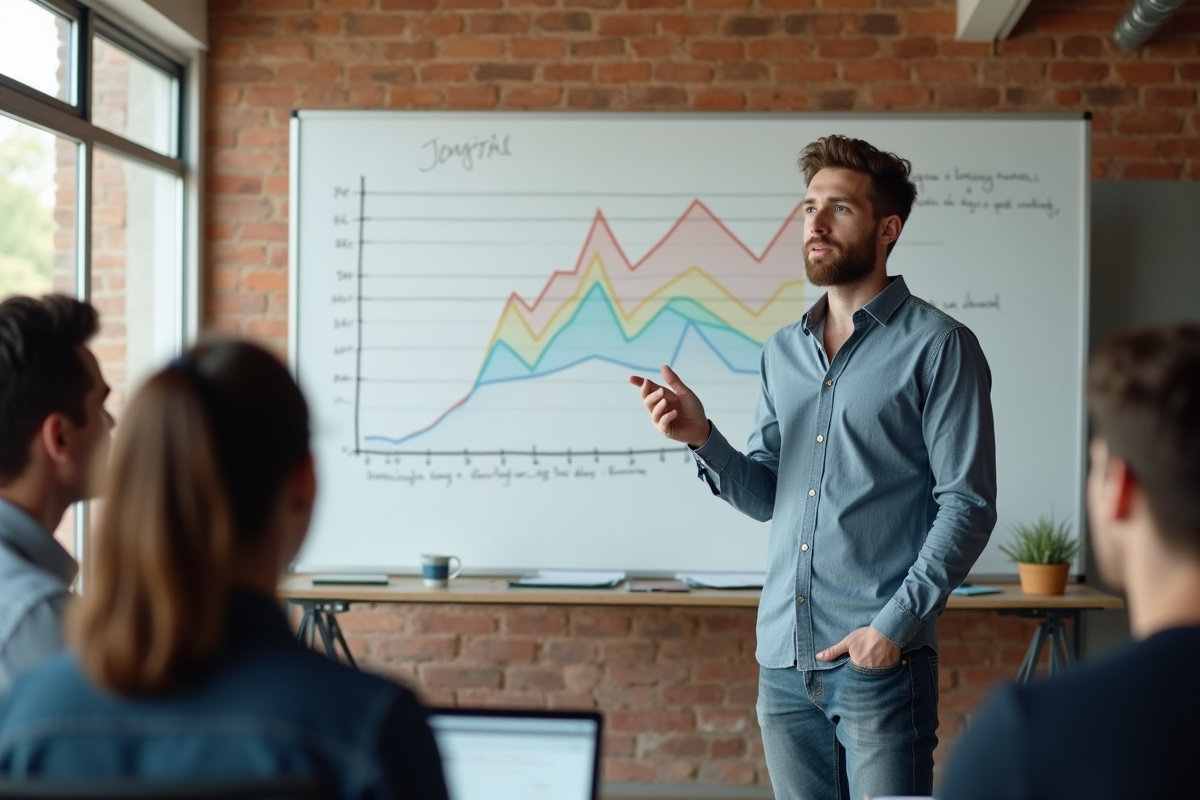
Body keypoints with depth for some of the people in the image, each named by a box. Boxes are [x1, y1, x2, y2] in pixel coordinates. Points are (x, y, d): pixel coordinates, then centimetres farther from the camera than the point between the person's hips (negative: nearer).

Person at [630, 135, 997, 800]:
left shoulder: (937, 346, -4)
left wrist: (894, 625, -15)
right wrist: (702, 438, -5)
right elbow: (764, 495, 13)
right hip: (783, 656, 6)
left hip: (879, 658, -6)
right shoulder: (784, 351, 14)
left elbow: (967, 506, -8)